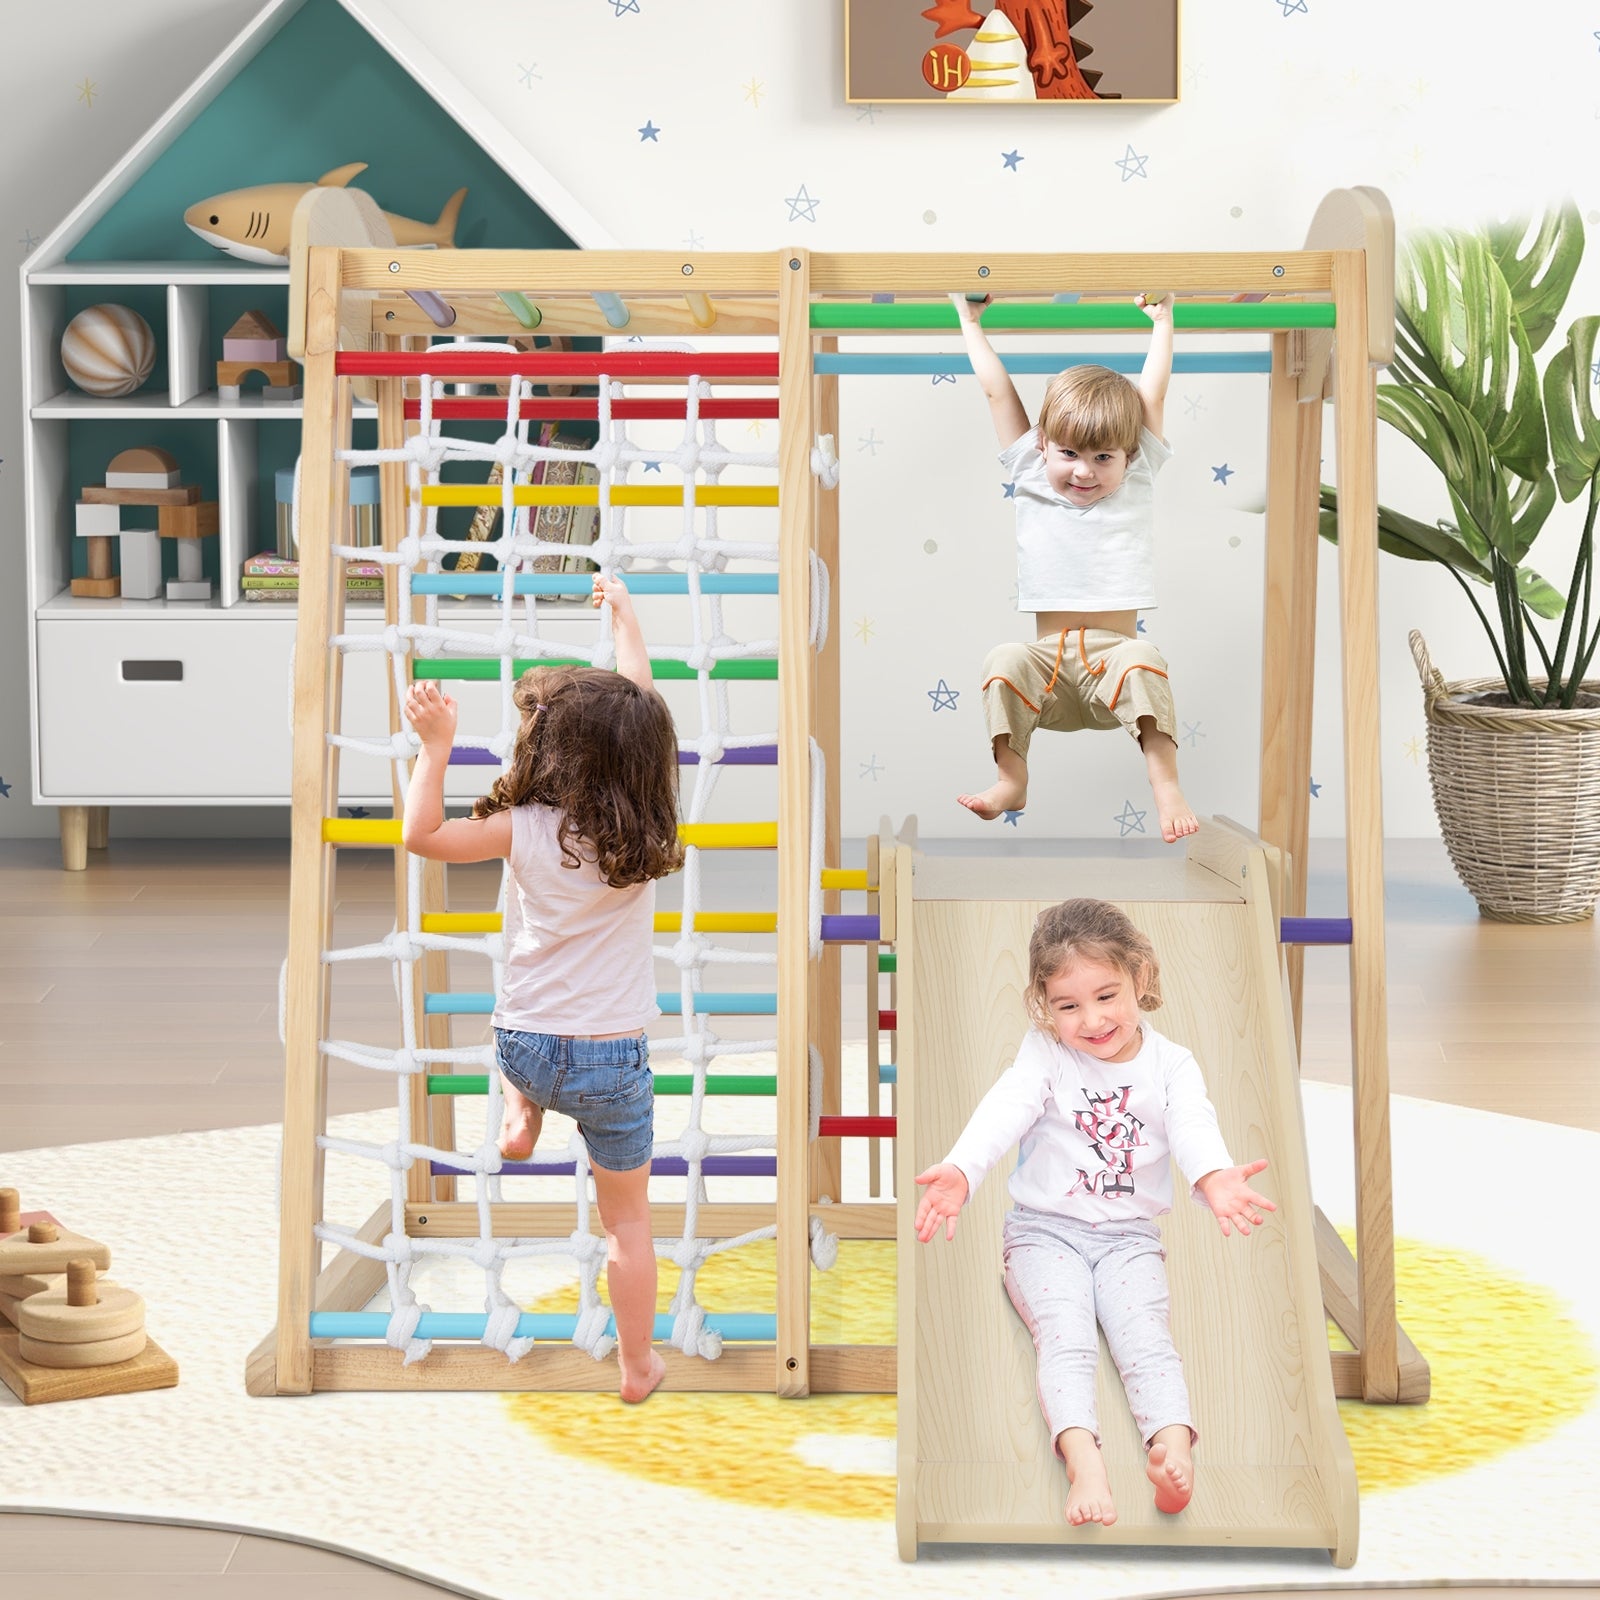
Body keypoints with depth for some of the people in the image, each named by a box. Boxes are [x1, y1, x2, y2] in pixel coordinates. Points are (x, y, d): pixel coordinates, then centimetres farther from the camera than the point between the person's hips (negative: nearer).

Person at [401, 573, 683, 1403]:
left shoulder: (523, 829, -13)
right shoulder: (642, 831, -8)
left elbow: (421, 835, -2)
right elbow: (639, 708, 4)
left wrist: (436, 746, 4)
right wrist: (623, 614, 15)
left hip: (523, 1046, 0)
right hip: (613, 1057, 0)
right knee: (627, 1218, 14)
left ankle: (521, 1118, 25)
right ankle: (637, 1365, 21)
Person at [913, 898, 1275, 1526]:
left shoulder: (1170, 1063, 0)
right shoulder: (1045, 1055, -4)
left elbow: (1192, 1123, -20)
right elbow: (1004, 1110, -22)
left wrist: (1214, 1177, -45)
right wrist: (959, 1172, -43)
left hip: (1129, 1234, 1)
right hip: (1045, 1231, -1)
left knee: (1144, 1332, -23)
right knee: (1065, 1335, -25)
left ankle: (1173, 1445, -44)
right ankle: (1082, 1459, -44)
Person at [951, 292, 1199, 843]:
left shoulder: (1135, 482, 9)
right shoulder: (1031, 478, 11)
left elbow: (1153, 392, 10)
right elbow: (998, 390, 13)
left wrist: (1162, 321, 15)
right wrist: (970, 322, 17)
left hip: (1113, 657, -1)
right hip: (1050, 663, 1)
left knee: (1142, 658, -33)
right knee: (1005, 660, -29)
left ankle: (1165, 782, -32)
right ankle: (1010, 780, -17)